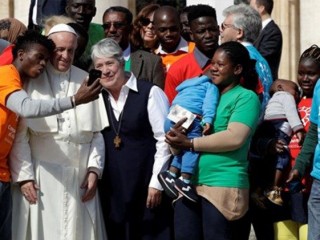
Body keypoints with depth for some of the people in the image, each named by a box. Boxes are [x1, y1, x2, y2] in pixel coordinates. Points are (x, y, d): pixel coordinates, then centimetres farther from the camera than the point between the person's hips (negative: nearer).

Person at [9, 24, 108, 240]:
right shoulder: (32, 82, -2)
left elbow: (98, 131, 7)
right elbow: (19, 135, -5)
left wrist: (94, 169, 0)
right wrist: (24, 175, -10)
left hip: (80, 176, 3)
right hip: (41, 176, -2)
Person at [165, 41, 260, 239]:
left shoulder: (246, 97, -3)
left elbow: (235, 137, -17)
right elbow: (183, 124, 19)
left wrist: (190, 143, -12)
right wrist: (176, 136, -6)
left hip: (223, 184, -7)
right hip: (189, 182, 7)